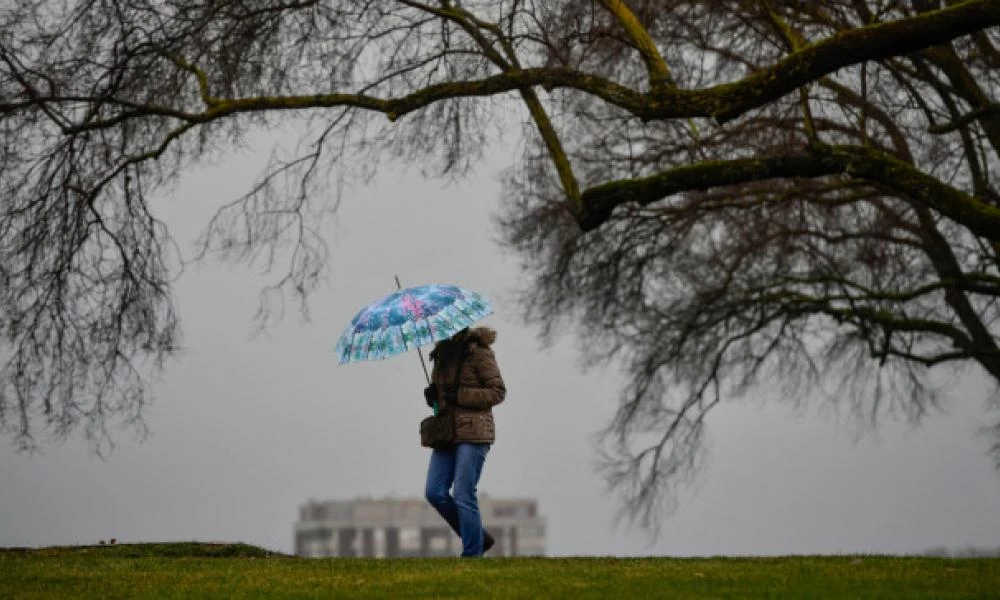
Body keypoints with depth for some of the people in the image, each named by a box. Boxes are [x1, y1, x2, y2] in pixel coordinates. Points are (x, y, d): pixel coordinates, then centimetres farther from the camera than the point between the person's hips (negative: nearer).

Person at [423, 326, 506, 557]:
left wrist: (461, 395, -18)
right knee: (435, 493, 0)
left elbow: (498, 392, -9)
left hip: (473, 433, -8)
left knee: (463, 495, -9)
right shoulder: (442, 357, 14)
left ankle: (472, 554, 0)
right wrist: (432, 394, 1)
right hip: (447, 433, 8)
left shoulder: (479, 354, -7)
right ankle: (480, 538, 15)